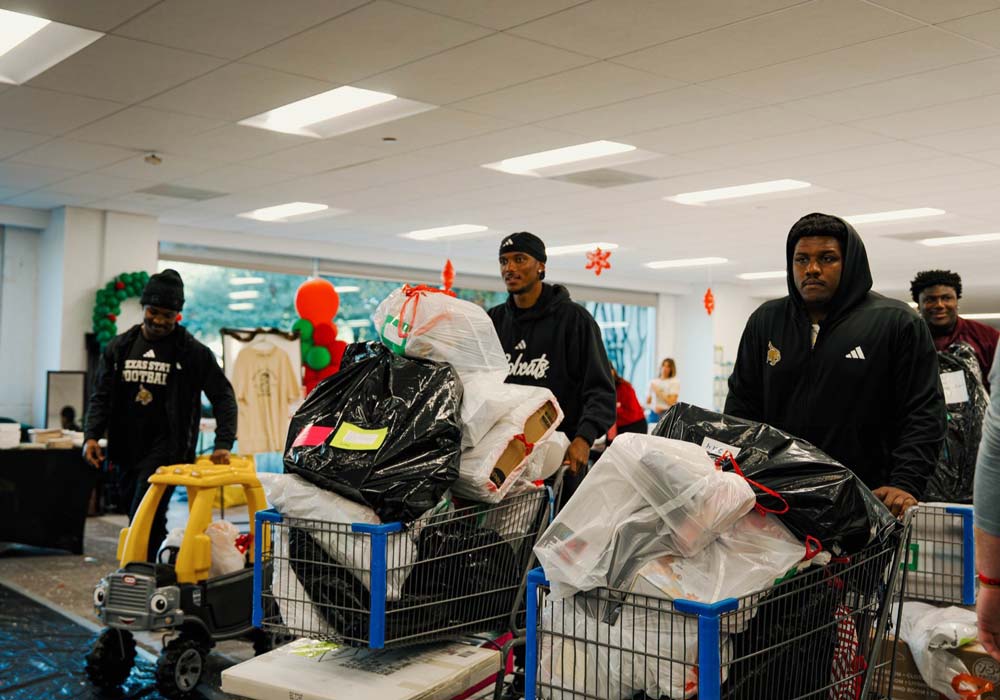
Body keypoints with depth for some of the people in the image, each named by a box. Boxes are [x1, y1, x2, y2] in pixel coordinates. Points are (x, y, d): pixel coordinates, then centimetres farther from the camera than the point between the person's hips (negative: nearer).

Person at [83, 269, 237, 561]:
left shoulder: (193, 352, -3)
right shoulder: (119, 347, 8)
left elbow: (223, 397, -1)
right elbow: (102, 396, 11)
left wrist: (223, 444, -11)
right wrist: (92, 435, -4)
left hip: (166, 449, -5)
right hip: (126, 450, 5)